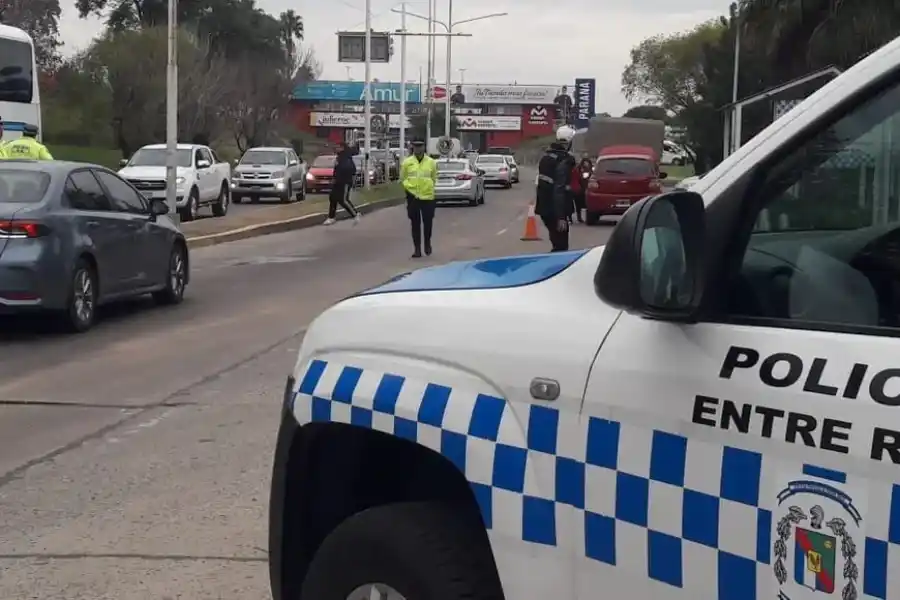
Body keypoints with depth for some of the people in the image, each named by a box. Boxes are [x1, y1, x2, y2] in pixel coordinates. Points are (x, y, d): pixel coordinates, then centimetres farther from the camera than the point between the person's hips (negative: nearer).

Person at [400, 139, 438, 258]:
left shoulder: (431, 162, 2)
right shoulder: (407, 162, 1)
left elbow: (434, 178, 12)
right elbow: (402, 179, 7)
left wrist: (428, 188, 3)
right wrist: (410, 188, -2)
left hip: (428, 196, 0)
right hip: (413, 197, 0)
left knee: (428, 222, 3)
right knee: (415, 224, 4)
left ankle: (427, 243, 29)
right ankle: (417, 249, 10)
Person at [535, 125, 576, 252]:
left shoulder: (546, 155, 10)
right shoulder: (564, 161, -18)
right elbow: (560, 190, -25)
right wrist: (561, 217, -27)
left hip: (544, 206, 9)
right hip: (554, 209, -9)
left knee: (557, 241, 21)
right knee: (561, 246, -5)